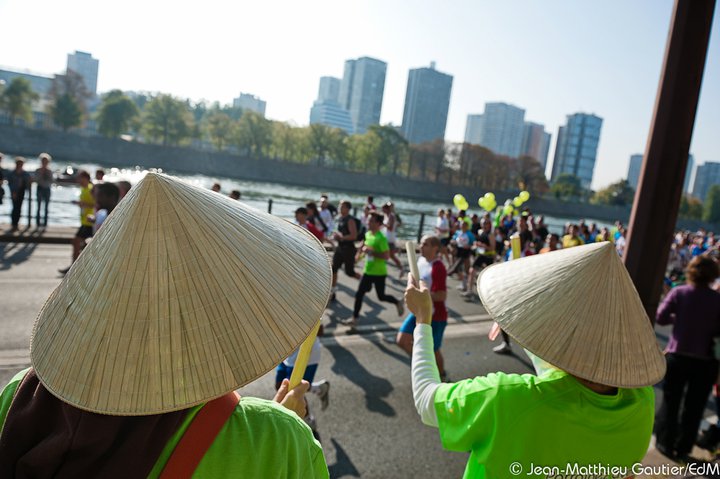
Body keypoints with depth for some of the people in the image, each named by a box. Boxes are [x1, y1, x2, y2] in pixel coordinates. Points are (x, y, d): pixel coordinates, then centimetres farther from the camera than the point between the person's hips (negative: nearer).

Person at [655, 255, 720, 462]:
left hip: (677, 356, -1)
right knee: (694, 407, 16)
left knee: (670, 402, 14)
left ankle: (665, 444, 22)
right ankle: (683, 448, 25)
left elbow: (661, 318, -9)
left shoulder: (679, 293, -11)